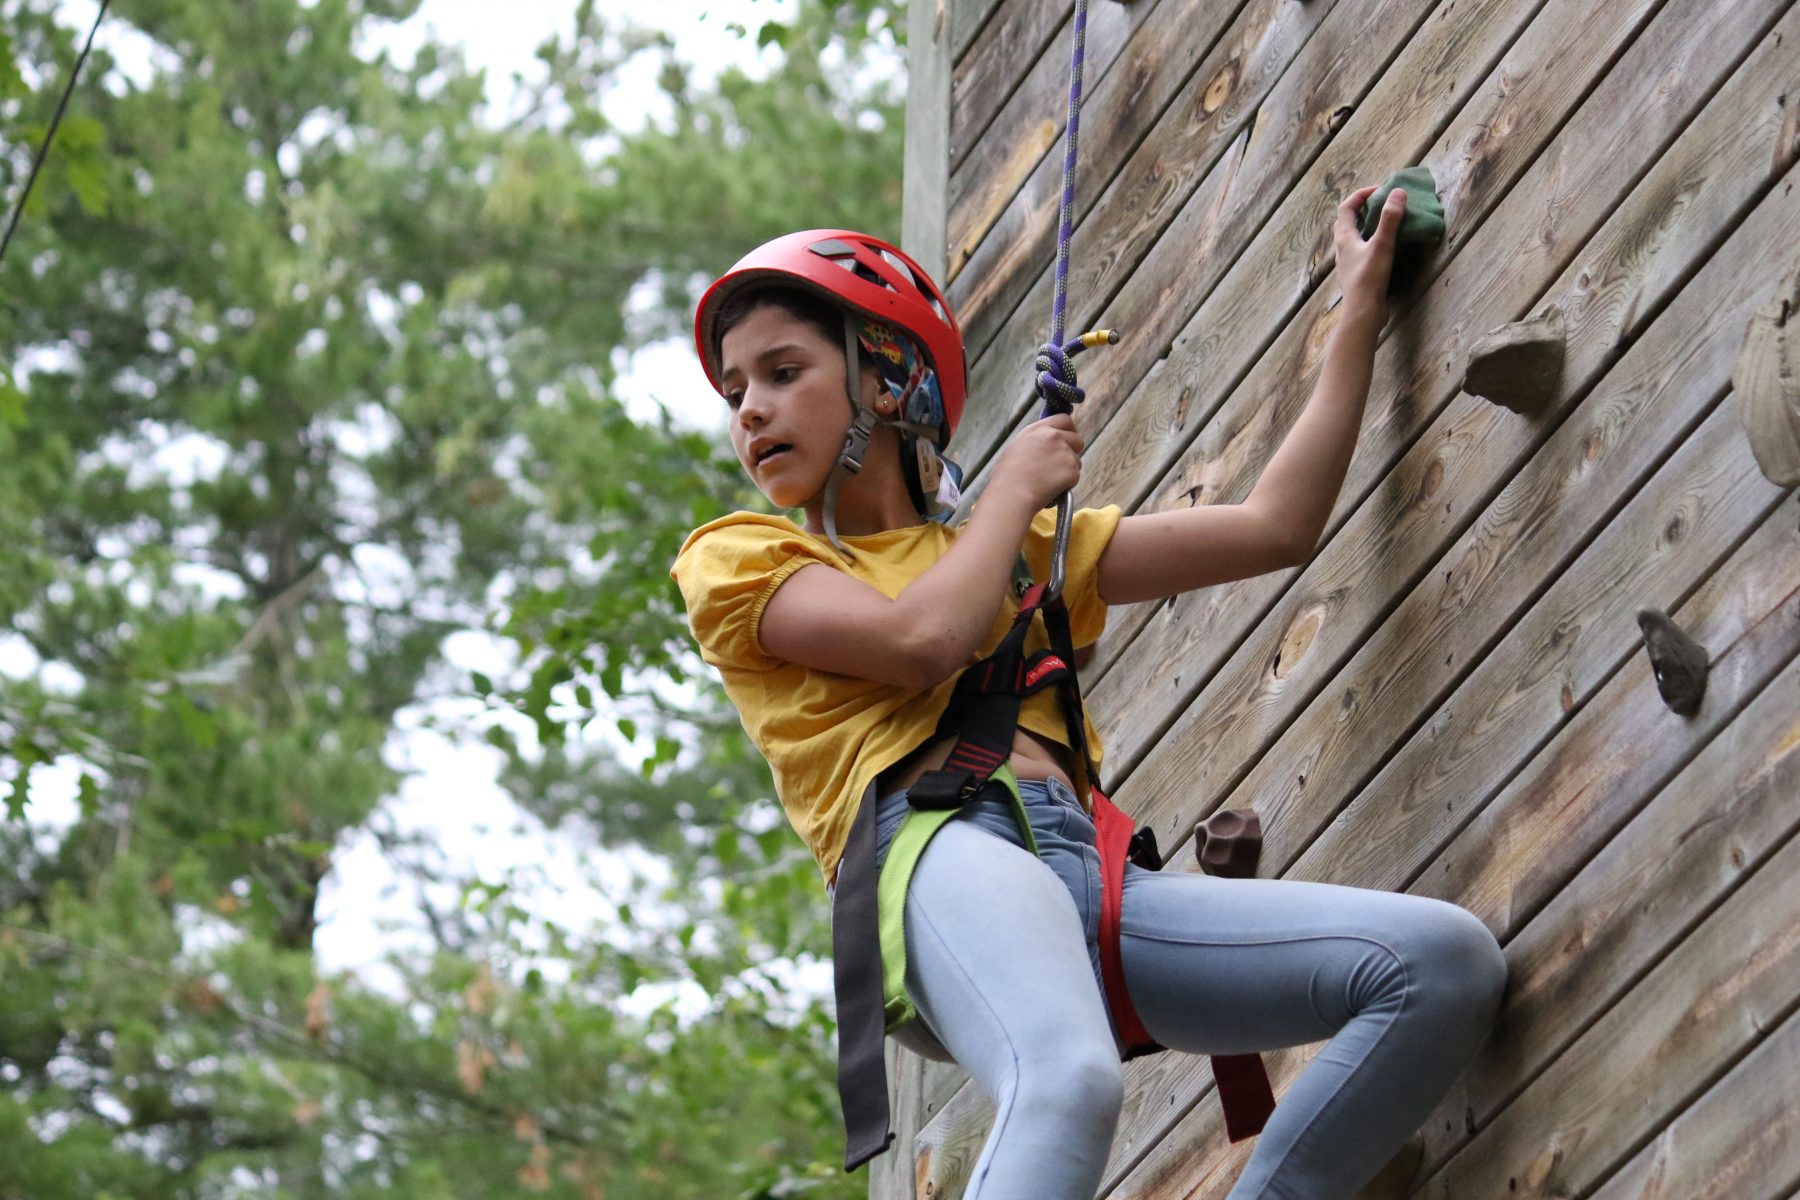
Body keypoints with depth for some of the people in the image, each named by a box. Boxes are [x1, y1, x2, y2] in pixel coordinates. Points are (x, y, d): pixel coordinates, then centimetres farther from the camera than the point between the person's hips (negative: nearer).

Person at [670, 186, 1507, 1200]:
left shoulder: (1025, 550, 34)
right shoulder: (736, 561, 19)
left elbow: (1273, 528, 30)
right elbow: (922, 639, -1)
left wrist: (1361, 313, 33)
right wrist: (1014, 487, 16)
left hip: (1092, 884, 6)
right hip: (941, 855, -6)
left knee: (1449, 963, -15)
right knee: (1070, 1083, -41)